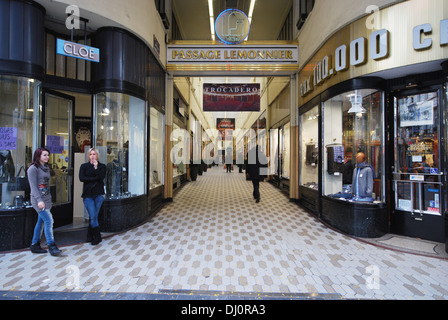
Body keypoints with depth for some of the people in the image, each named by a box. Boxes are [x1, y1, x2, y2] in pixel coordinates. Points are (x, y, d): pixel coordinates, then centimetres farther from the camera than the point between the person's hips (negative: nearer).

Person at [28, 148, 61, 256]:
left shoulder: (46, 168, 15)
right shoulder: (33, 168, -8)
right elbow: (33, 186, -14)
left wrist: (49, 199, 18)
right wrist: (39, 200, -22)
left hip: (46, 199, 8)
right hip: (38, 199, -8)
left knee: (41, 222, 12)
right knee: (49, 220, -12)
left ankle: (35, 245, 23)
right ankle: (51, 246, -7)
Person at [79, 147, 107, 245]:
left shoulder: (102, 166, 9)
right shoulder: (84, 166, 10)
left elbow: (102, 177, -8)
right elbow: (81, 178, -5)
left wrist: (96, 167, -15)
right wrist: (95, 178, -7)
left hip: (98, 194, 0)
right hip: (88, 195, 0)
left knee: (94, 216, 2)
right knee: (93, 216, -6)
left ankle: (90, 237, 18)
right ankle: (97, 237, 10)